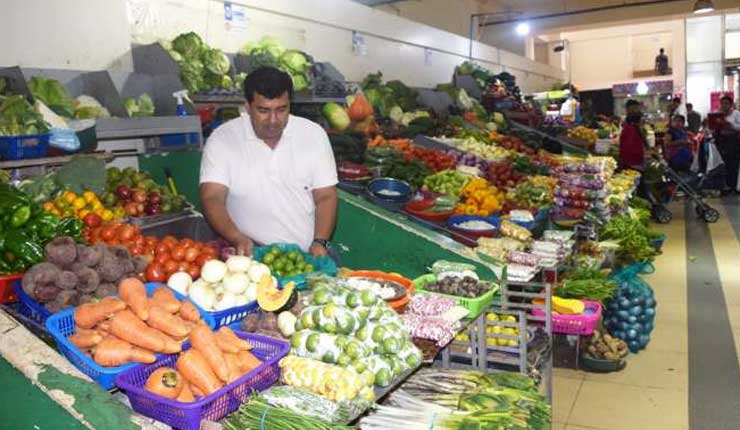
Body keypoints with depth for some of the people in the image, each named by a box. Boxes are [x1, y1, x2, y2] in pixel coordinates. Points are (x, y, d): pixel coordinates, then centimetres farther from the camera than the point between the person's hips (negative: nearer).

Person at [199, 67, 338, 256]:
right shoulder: (222, 139, -3)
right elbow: (212, 198, -10)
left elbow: (325, 197, 2)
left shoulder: (314, 135, 2)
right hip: (250, 254, 0)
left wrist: (320, 242, -13)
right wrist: (238, 239, -27)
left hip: (306, 253, 0)